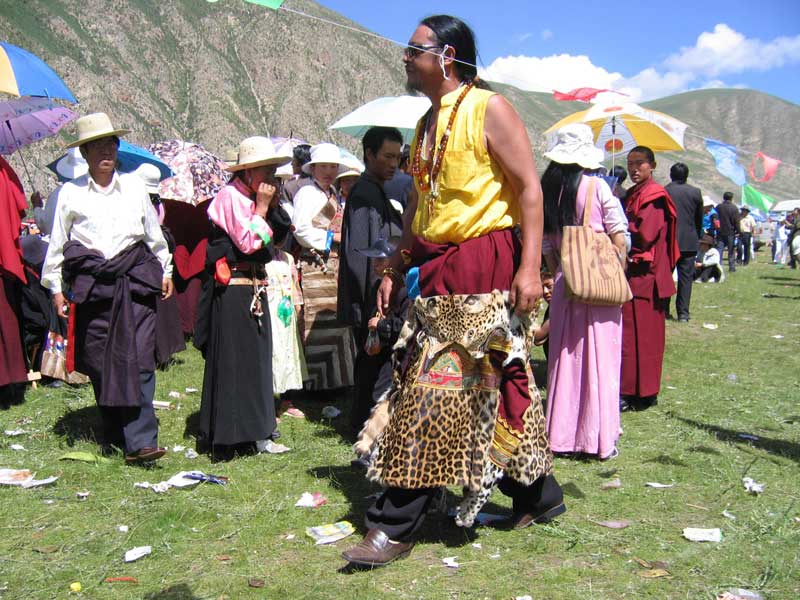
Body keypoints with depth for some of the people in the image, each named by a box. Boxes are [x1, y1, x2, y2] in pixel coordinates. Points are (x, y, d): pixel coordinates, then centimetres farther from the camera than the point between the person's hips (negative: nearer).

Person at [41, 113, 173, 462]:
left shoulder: (134, 186, 10)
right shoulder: (70, 192, 6)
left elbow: (154, 233, 19)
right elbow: (57, 243, 10)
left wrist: (165, 270, 22)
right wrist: (56, 287, 7)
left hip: (135, 279, 0)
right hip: (91, 284, 0)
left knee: (138, 360, -9)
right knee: (99, 362, 4)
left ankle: (140, 440, -11)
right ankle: (116, 433, 18)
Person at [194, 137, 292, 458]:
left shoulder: (252, 198, 15)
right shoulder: (229, 196, -12)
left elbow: (277, 236, 14)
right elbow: (248, 241, -20)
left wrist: (273, 206, 3)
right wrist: (262, 207, -11)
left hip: (254, 289, 9)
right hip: (232, 290, -9)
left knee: (255, 356, 12)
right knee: (232, 359, -5)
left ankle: (252, 430, 22)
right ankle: (227, 436, 2)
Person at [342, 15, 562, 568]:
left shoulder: (488, 108, -6)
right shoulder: (428, 123, 18)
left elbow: (529, 187, -11)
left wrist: (530, 266, -19)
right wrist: (397, 268, 17)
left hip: (484, 270, -8)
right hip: (434, 273, 8)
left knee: (434, 388, -7)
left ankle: (395, 527, 1)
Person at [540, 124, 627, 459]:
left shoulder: (547, 191, 3)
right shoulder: (597, 186, -7)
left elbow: (546, 246, 8)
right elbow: (619, 240, -6)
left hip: (565, 284, 3)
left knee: (565, 358, 11)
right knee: (600, 357, 3)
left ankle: (562, 435, 17)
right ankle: (600, 438, 8)